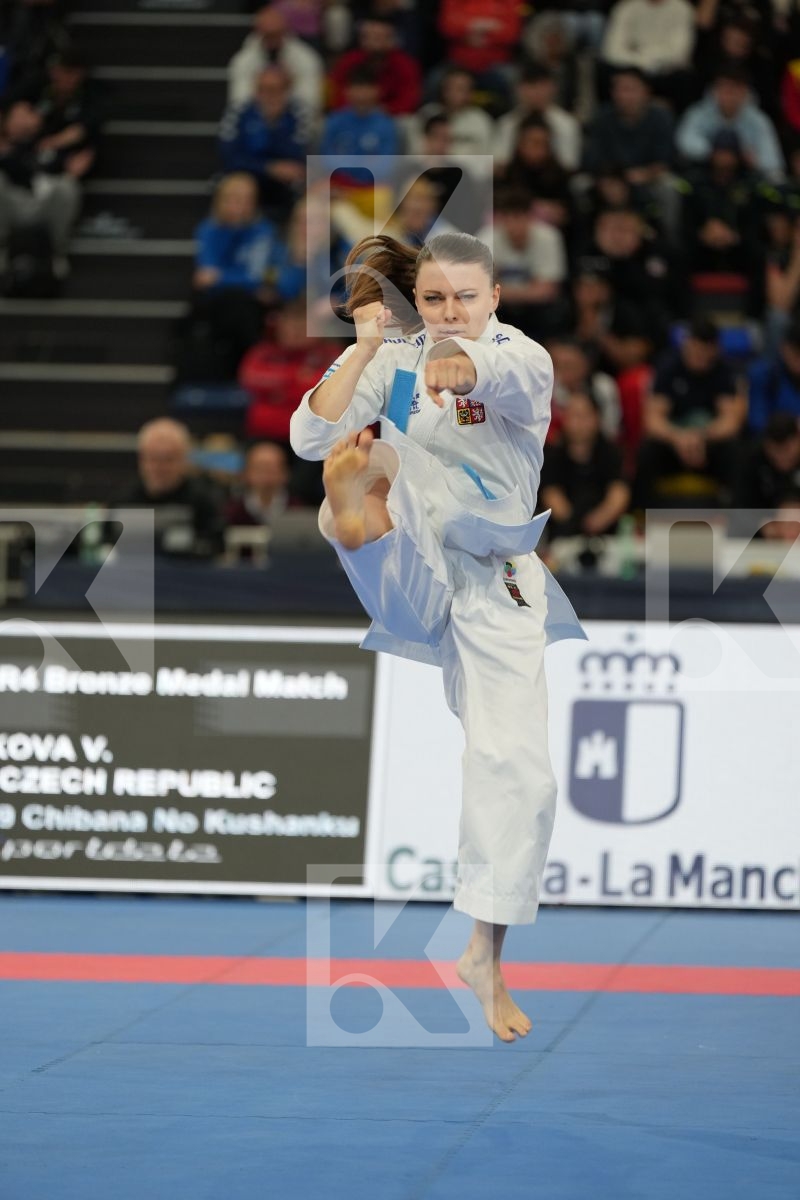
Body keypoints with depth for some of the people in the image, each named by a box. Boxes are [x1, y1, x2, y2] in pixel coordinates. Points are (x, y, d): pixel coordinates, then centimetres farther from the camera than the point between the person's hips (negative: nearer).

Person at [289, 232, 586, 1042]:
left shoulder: (522, 358, -5)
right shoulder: (395, 361, 2)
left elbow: (509, 373, -32)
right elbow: (309, 436, -11)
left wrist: (464, 365, -55)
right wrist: (365, 348, -22)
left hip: (494, 586, 0)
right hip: (410, 572, 0)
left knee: (517, 770, -3)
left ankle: (486, 959, 8)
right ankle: (356, 507, -68)